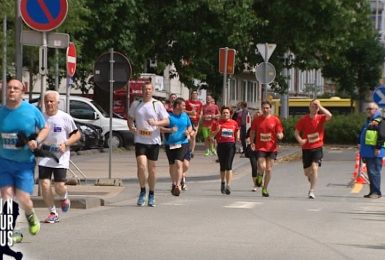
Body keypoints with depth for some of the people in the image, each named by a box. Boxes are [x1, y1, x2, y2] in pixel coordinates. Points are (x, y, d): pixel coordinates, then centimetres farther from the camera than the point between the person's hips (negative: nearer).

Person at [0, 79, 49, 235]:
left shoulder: (32, 111, -5)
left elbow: (45, 128, 6)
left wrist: (37, 141, -12)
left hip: (25, 164, -2)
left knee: (23, 199, -6)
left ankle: (31, 216, 29)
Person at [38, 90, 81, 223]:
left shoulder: (65, 118, -6)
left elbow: (77, 134, 1)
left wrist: (65, 143, -14)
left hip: (60, 158, -2)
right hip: (44, 158, 2)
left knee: (59, 186, -7)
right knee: (45, 184, -8)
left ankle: (64, 198, 32)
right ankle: (53, 213, 9)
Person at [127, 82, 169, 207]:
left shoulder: (157, 104, 1)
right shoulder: (136, 104, 7)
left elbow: (166, 121, -1)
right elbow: (130, 118, 19)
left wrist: (156, 123, -20)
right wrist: (131, 127, -2)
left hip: (154, 141, 0)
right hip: (140, 140, 0)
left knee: (152, 168, 6)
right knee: (141, 166, -15)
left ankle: (151, 194, 21)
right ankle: (142, 191, 5)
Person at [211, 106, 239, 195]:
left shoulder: (234, 123, 7)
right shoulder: (217, 123, 3)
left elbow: (236, 132, 21)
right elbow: (212, 134, 4)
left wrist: (237, 139, 2)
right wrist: (217, 130, -15)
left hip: (231, 145, -1)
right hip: (221, 145, 1)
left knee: (228, 166, -12)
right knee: (222, 166, 11)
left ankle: (228, 185, -15)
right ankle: (223, 182, 34)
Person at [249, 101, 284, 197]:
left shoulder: (275, 120, 0)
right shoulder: (257, 119, 2)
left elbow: (280, 133, 3)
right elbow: (252, 132, 12)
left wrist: (280, 135, -21)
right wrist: (252, 142, -2)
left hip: (272, 148, 1)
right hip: (260, 147, -1)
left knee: (269, 169, 2)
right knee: (262, 167, -17)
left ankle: (265, 189, 16)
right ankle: (259, 175, 20)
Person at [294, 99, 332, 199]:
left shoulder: (321, 118, -3)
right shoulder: (303, 119, -2)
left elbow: (329, 116, -25)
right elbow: (296, 132, 1)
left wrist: (320, 106, -20)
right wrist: (299, 139, -19)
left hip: (317, 148, -2)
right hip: (306, 148, 2)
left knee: (314, 167, -20)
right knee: (306, 172, 8)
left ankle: (311, 191, -13)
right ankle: (312, 178, 46)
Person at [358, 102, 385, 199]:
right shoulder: (368, 121, 21)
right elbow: (362, 134, 29)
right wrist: (360, 143, 21)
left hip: (375, 151, -10)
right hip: (367, 152, 10)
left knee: (374, 171, -10)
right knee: (370, 172, 12)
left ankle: (376, 192, -7)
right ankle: (372, 191, 17)